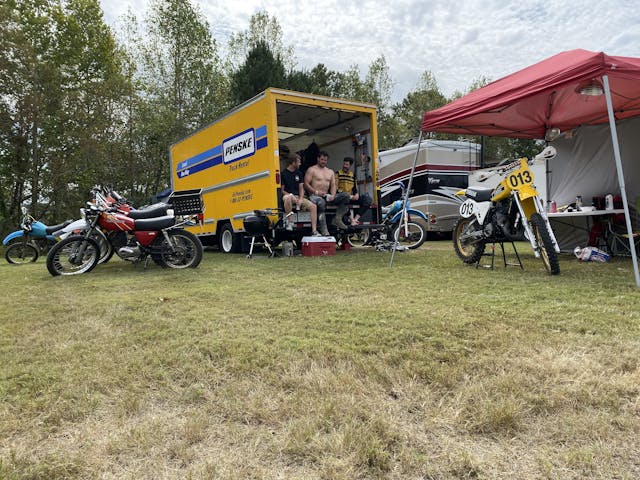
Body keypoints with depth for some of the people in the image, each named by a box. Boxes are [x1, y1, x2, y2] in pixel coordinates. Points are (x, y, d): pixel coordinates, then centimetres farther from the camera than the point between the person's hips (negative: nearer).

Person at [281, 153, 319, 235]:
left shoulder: (299, 173, 15)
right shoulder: (283, 174, -2)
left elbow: (301, 188, 12)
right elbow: (282, 190, -4)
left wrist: (301, 199, -6)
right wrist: (292, 197, -15)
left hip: (298, 197, 6)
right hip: (287, 195, -6)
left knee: (313, 206, -15)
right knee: (289, 197, -43)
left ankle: (314, 231, -14)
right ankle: (288, 221, -27)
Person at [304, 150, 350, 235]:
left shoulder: (330, 172, 22)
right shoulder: (311, 170, 5)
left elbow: (333, 185, 14)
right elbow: (306, 184, -4)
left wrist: (333, 195, -8)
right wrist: (316, 192, -17)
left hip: (327, 196, 6)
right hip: (314, 196, -6)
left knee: (345, 196, -15)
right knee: (321, 202, -43)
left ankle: (337, 219, -17)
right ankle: (323, 228, -39)